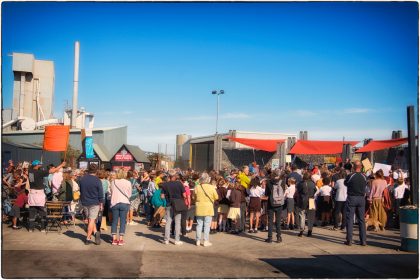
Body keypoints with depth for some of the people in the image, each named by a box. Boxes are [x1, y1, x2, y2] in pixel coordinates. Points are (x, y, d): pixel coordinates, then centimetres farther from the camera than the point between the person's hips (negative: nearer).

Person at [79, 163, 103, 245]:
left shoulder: (82, 179, 1)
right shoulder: (97, 180, -12)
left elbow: (80, 191, 11)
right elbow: (100, 194, -8)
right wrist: (101, 204, 1)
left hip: (84, 202, 4)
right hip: (94, 203, -4)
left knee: (90, 219, 17)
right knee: (92, 220, 0)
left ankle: (95, 232, 6)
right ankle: (88, 238, -1)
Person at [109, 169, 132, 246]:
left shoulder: (113, 182, -1)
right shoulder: (128, 183, -5)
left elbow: (111, 192, 9)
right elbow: (129, 194, 3)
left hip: (114, 203, 2)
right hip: (124, 203, -2)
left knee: (114, 221, 9)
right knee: (123, 221, 4)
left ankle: (114, 239, 11)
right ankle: (120, 239, 3)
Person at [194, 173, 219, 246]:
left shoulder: (197, 187, -6)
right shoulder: (211, 187, -10)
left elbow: (194, 197, 5)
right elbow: (216, 197, -2)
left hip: (199, 208, 2)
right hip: (208, 208, -2)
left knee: (199, 224, 10)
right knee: (207, 225, 3)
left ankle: (198, 240, 15)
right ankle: (206, 241, 3)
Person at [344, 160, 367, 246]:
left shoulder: (350, 176, -12)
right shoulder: (364, 176, -2)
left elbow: (345, 183, 5)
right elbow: (365, 185, 10)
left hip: (351, 198, -3)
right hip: (361, 198, 3)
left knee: (349, 219, 2)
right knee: (361, 220, 9)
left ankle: (349, 240, 2)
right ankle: (363, 240, 10)